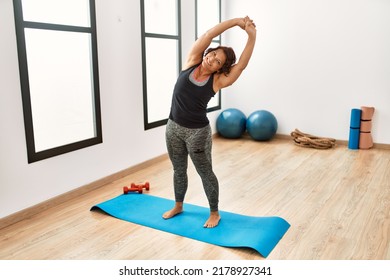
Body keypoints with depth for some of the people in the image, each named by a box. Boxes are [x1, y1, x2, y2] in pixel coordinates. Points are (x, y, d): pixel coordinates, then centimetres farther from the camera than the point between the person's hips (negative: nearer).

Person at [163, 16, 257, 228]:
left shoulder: (218, 81, -11)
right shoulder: (192, 62, -3)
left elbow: (242, 64, -20)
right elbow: (209, 34, -11)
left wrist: (252, 36, -24)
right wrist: (237, 21, -15)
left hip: (197, 131, -4)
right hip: (173, 127, 4)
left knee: (205, 173, 9)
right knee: (178, 170, 19)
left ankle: (214, 213, 28)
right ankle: (178, 206, 40)